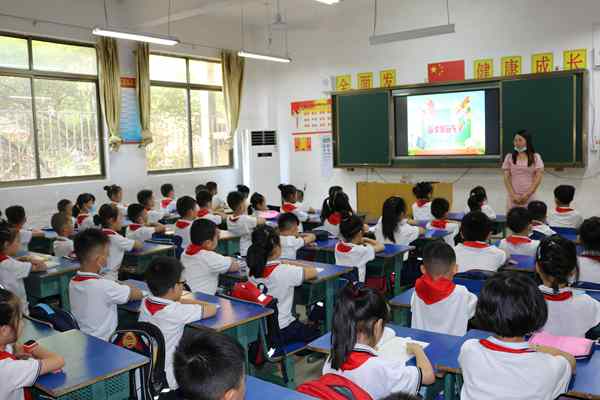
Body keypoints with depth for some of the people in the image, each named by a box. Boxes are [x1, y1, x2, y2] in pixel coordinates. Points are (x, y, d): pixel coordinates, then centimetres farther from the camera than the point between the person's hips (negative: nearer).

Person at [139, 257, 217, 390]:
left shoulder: (145, 303, -5)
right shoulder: (175, 312, -27)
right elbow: (212, 309, -17)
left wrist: (198, 302, 5)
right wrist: (204, 304, 3)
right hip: (166, 381, -7)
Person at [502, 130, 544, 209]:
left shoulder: (535, 157, 1)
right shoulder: (509, 157, 4)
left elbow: (538, 178, -4)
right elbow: (506, 178, 1)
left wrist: (527, 195, -10)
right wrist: (513, 195, -8)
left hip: (529, 197, -1)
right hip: (514, 198, 1)